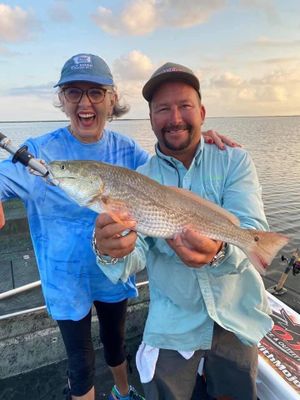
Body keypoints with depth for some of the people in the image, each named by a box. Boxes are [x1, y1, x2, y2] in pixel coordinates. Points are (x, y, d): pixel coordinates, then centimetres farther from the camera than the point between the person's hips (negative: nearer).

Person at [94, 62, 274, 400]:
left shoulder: (234, 161, -8)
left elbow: (253, 230, -21)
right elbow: (134, 254, -15)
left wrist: (220, 252, -42)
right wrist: (111, 253, -38)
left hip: (237, 320, 1)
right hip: (173, 327, 0)